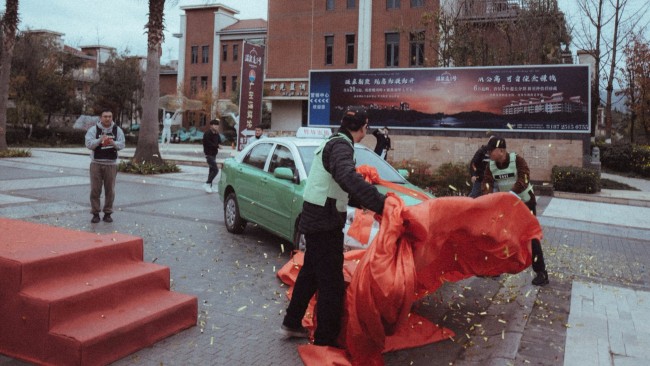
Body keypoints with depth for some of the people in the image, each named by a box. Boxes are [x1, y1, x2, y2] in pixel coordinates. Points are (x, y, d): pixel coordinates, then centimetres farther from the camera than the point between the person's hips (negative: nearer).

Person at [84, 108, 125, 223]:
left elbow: (121, 145, -4)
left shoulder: (117, 130, 4)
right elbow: (88, 144, -10)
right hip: (96, 164, -1)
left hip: (111, 164, 1)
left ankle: (108, 213, 15)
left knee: (110, 190, 5)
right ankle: (95, 213, 11)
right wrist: (100, 140, -26)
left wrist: (113, 142, -25)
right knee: (95, 190, 2)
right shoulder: (93, 129, 1)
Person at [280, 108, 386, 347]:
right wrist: (380, 203, -42)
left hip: (316, 220, 10)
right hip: (325, 224, -10)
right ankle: (325, 340, 7)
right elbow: (348, 177, -38)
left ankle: (291, 324, 33)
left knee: (310, 273, 21)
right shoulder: (341, 145, -16)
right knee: (332, 283, -2)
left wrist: (365, 203, 18)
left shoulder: (333, 143, 16)